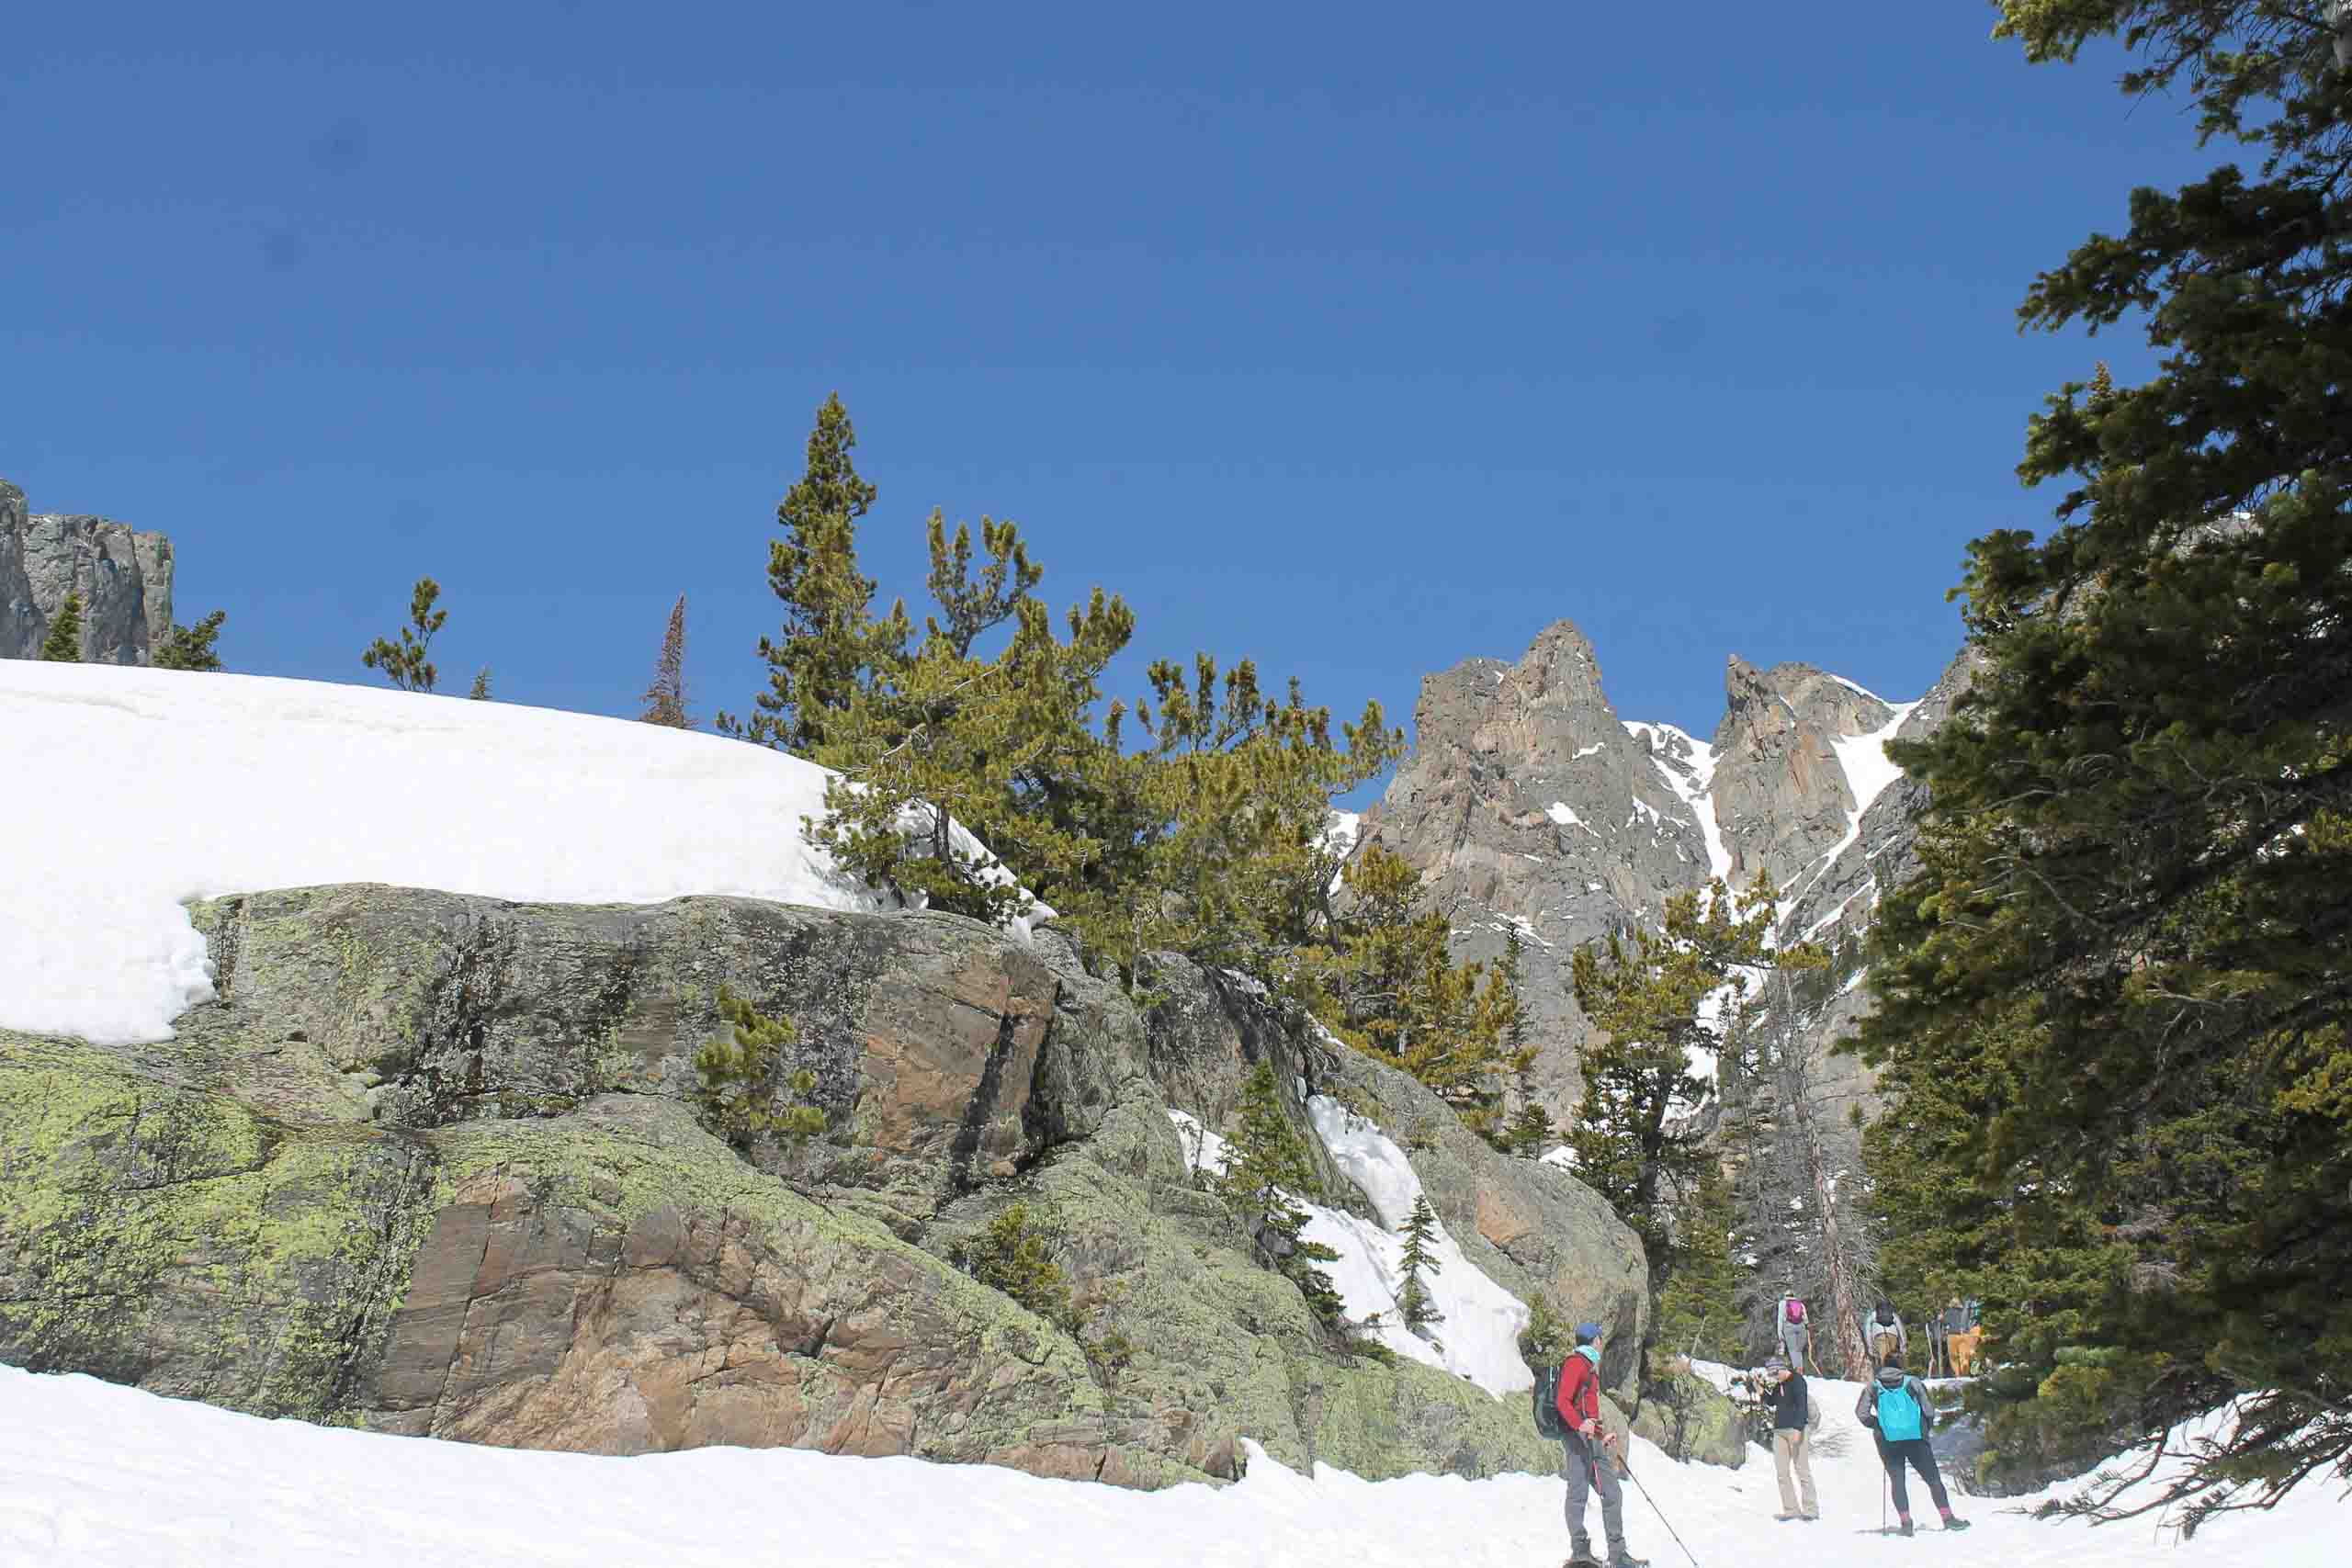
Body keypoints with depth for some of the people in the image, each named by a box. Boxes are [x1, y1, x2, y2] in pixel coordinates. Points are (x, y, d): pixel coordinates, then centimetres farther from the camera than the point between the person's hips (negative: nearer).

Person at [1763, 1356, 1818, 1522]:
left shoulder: (1797, 1381, -9)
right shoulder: (1778, 1385, 15)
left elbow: (1801, 1405, -15)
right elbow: (1771, 1402, 22)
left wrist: (1798, 1429, -22)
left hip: (1795, 1429, -8)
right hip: (1779, 1430, 8)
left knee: (1802, 1469, -5)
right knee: (1781, 1471, 4)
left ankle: (1811, 1509, 0)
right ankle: (1790, 1509, 6)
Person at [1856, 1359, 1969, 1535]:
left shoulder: (1873, 1386, 9)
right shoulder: (1912, 1382, 7)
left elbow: (1861, 1413, 0)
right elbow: (1928, 1410, 1)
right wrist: (1926, 1429, 16)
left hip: (1888, 1441, 0)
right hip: (1916, 1439, 0)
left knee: (1897, 1481, 5)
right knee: (1933, 1479, 8)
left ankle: (1905, 1523, -6)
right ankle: (1947, 1518, 7)